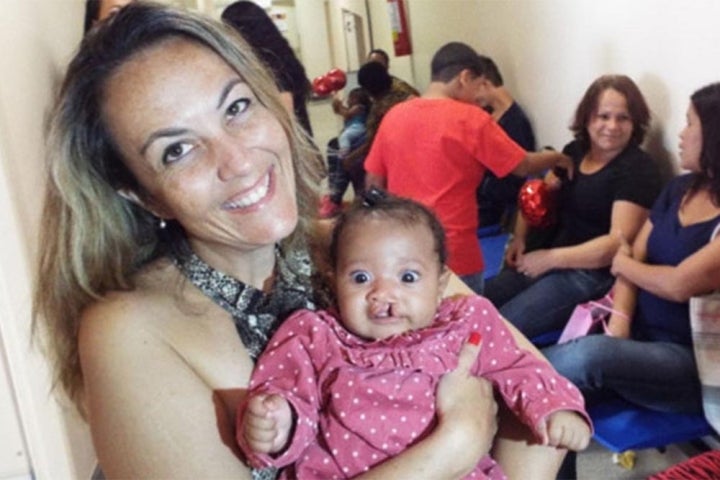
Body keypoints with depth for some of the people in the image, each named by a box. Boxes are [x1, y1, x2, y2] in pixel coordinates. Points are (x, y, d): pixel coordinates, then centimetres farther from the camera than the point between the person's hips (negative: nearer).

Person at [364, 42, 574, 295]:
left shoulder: (393, 116, 3)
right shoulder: (471, 119, -11)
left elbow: (373, 184, 8)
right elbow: (524, 166, -3)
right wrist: (557, 158, 17)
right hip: (454, 256, -5)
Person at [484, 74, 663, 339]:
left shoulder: (638, 169, -10)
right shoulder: (574, 151, 11)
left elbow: (620, 242, -19)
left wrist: (549, 259, -20)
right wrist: (519, 237, -1)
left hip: (592, 274, -7)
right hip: (548, 259, 7)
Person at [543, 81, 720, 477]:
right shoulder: (679, 189, 10)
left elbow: (680, 283, -21)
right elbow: (632, 258, 6)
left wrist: (623, 264, -2)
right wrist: (618, 320, -12)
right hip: (640, 333, 7)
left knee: (588, 356, -32)